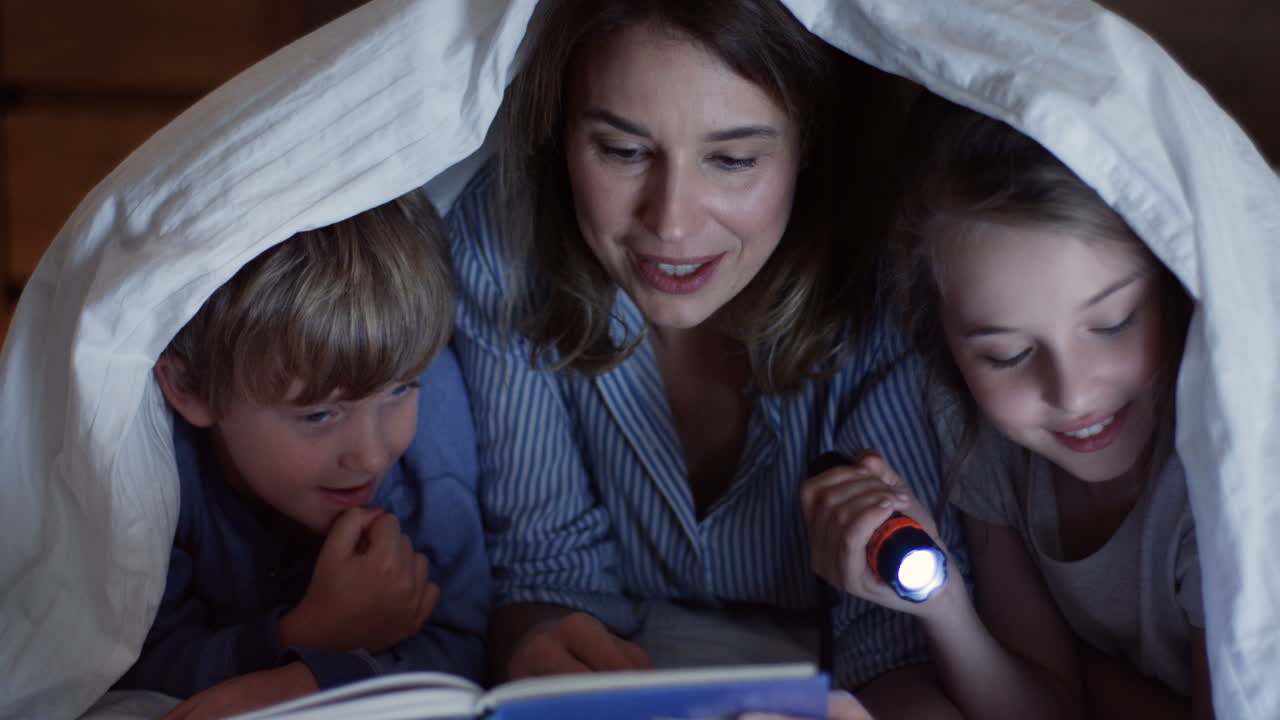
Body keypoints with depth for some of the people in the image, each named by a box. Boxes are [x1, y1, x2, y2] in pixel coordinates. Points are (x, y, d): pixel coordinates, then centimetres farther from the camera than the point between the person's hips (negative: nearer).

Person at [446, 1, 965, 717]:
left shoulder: (879, 285, -23)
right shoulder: (501, 243, -18)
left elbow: (903, 618, -19)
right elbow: (550, 561, -11)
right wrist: (537, 643, -34)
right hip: (622, 656, 1)